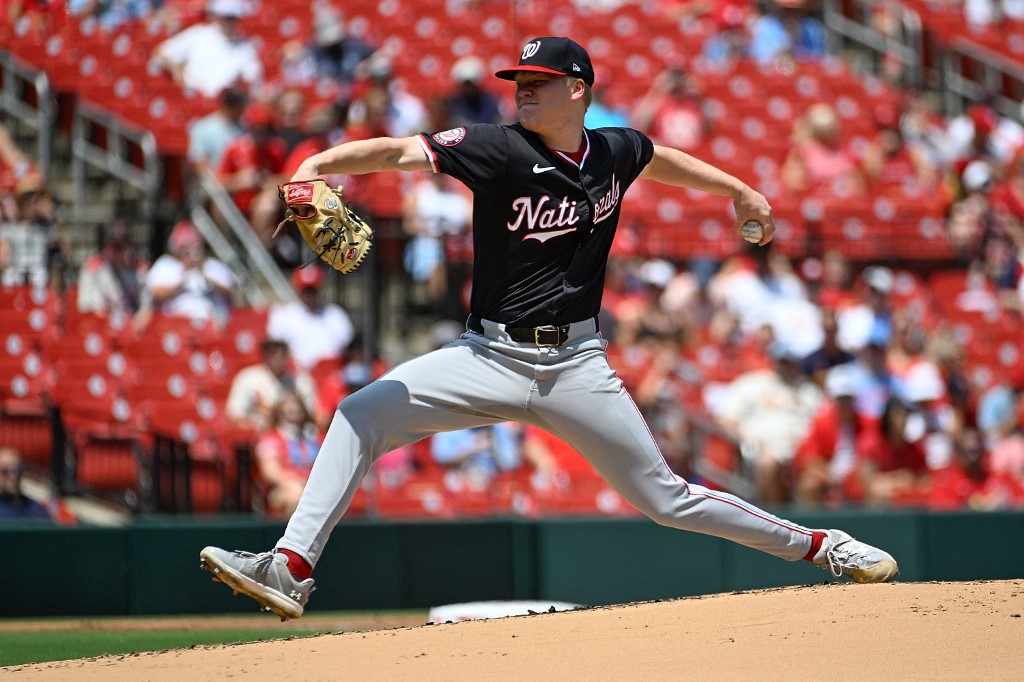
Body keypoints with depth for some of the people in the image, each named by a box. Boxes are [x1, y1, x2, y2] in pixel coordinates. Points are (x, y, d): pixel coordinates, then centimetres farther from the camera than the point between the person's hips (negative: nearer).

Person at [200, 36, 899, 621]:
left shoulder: (616, 151, 1)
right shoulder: (501, 149, -11)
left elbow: (659, 158, 27)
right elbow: (400, 150, -25)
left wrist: (740, 190, 33)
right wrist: (317, 164, -41)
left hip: (576, 364, 1)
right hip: (491, 355, -1)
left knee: (665, 498, 4)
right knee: (363, 413, -20)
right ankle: (292, 570, -23)